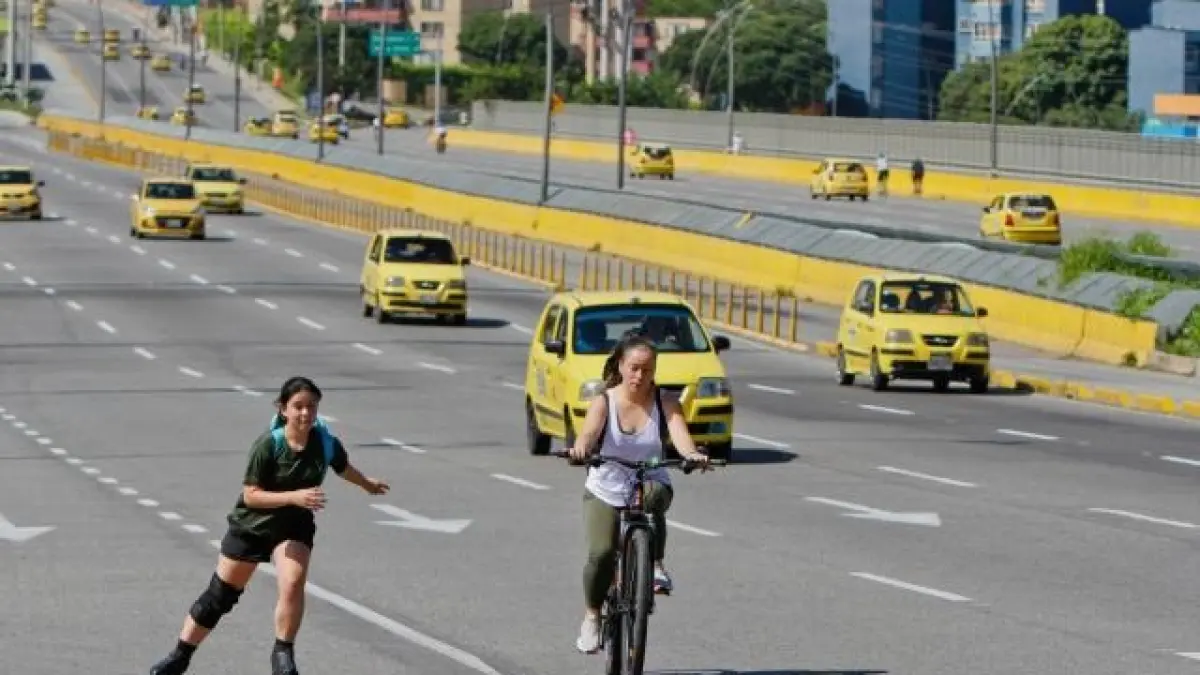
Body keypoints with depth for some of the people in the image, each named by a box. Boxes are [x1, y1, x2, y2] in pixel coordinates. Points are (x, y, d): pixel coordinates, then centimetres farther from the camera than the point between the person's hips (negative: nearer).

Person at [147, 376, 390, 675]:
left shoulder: (325, 443, -15)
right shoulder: (268, 445, -25)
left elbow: (344, 468, 9)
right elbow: (250, 495, -26)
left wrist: (367, 484, 27)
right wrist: (294, 497, -37)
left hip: (294, 526, 2)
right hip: (251, 525, -2)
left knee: (293, 583, -25)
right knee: (220, 595, 9)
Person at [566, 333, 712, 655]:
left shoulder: (665, 404, -5)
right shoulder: (604, 402, -7)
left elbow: (679, 433, -23)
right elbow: (589, 431, -26)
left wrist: (692, 454, -46)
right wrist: (580, 448, -50)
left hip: (650, 483, 0)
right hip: (605, 491, 0)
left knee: (654, 496, -38)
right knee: (601, 553, -19)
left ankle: (656, 567, -28)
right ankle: (592, 617, 5)